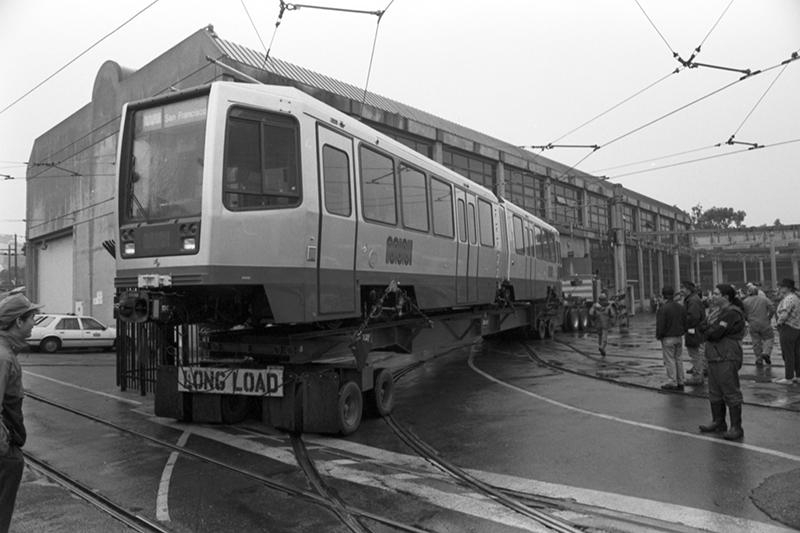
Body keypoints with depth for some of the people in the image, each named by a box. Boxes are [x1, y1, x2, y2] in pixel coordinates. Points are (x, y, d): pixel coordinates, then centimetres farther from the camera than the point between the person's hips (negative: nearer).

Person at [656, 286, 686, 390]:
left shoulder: (663, 309, -18)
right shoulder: (681, 307, 6)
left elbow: (661, 325, -18)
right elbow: (685, 322, 11)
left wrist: (658, 336, -4)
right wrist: (682, 332, 20)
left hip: (668, 338, -7)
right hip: (679, 337, 7)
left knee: (670, 361, -1)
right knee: (678, 359, 15)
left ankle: (673, 383, 2)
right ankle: (680, 382, 19)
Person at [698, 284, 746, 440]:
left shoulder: (732, 313, -15)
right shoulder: (718, 312, 18)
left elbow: (715, 333, -20)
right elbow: (708, 329, 15)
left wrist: (705, 329, -1)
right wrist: (709, 329, -5)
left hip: (727, 359, -10)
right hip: (714, 357, 10)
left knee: (731, 393, -4)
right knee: (715, 393, 16)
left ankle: (736, 428, 3)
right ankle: (718, 423, 26)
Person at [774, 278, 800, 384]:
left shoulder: (789, 299, -18)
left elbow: (784, 315, -26)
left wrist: (778, 322, -10)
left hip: (788, 328, -10)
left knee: (788, 355, -3)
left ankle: (788, 378, 2)